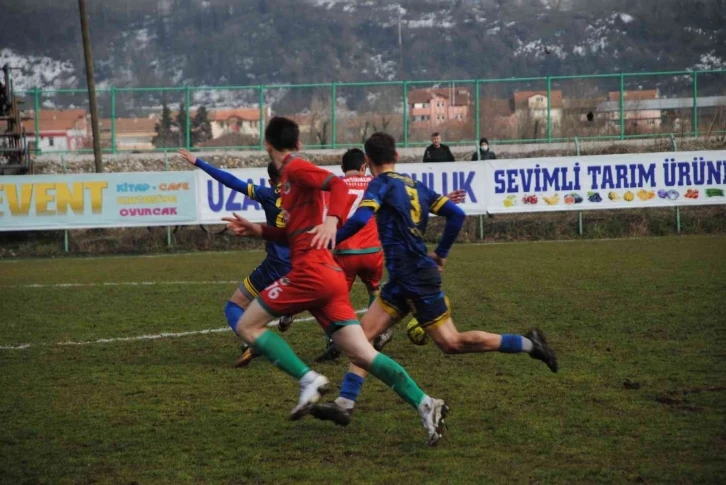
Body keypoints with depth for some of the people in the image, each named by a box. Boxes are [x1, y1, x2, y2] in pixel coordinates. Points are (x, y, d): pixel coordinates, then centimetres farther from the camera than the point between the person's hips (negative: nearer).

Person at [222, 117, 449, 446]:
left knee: (247, 327, 0)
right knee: (363, 355, 0)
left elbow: (338, 185, -19)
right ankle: (424, 404, -12)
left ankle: (308, 380, -11)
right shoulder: (291, 175, 25)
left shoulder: (294, 169, -2)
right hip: (329, 277, 9)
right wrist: (256, 230, 30)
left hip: (310, 271, -9)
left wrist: (332, 220, -34)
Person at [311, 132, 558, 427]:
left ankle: (527, 344, 4)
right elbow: (456, 214, 11)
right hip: (403, 280, 9)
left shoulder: (382, 185, -8)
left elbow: (360, 219, -25)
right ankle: (344, 404, -1)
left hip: (415, 278, -9)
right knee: (364, 333, 4)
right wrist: (441, 254, 19)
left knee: (451, 342, -2)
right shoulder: (415, 186, 14)